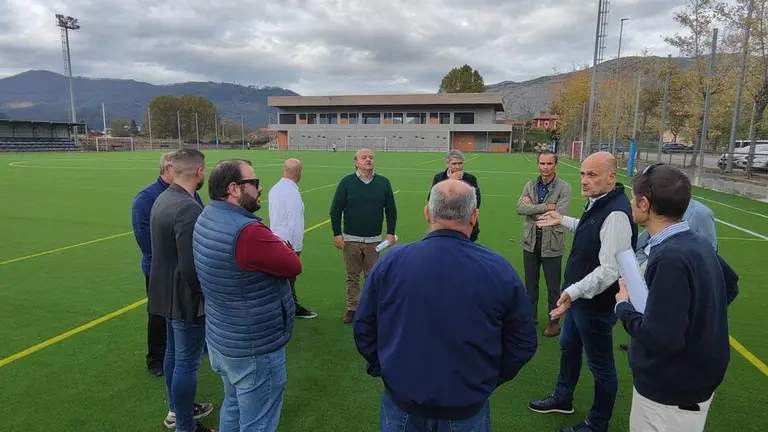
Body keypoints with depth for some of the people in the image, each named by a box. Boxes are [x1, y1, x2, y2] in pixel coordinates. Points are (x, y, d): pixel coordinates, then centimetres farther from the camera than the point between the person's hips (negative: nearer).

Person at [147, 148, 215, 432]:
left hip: (168, 292, 10)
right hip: (186, 297, -10)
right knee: (187, 363, 5)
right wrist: (203, 294, -11)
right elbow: (191, 266, -28)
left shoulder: (162, 199, 4)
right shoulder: (189, 208, -27)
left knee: (174, 355, 23)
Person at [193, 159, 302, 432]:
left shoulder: (207, 218, 0)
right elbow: (294, 266, -18)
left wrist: (273, 246, -10)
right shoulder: (247, 232, -30)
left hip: (221, 340, 9)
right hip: (254, 350, -9)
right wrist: (278, 245, -2)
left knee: (233, 407, 29)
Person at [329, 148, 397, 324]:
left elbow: (391, 209, 7)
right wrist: (337, 234, -4)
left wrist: (390, 233, 2)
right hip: (351, 240, -1)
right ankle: (352, 308, 22)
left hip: (374, 240, 1)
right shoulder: (346, 182, -3)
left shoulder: (383, 182, 1)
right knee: (352, 277, 9)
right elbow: (335, 209, 0)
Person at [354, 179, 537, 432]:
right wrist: (490, 379, 11)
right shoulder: (499, 270, -14)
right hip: (467, 406, 0)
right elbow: (523, 343, -4)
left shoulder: (390, 262, -14)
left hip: (402, 398, 1)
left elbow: (363, 328, -3)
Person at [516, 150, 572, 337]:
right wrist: (545, 207, -22)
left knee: (553, 286, 10)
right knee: (530, 283, 17)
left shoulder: (564, 187, -10)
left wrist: (532, 208, -14)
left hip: (552, 244, -4)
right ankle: (531, 316, 35)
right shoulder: (530, 185, 2)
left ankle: (554, 321, 28)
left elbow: (559, 214, -22)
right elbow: (520, 208, -12)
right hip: (530, 242, 4)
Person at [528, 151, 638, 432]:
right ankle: (562, 398, 49)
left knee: (600, 365, 10)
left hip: (596, 304, -10)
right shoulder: (597, 204, 3)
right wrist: (563, 220, 25)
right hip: (579, 296, 10)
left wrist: (573, 292, -35)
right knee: (568, 347, 26)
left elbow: (610, 269, -31)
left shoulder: (616, 213, -28)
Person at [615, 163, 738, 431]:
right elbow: (729, 284, 19)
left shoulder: (670, 257, -29)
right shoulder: (700, 243, 0)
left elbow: (660, 338, -30)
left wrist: (624, 306, -15)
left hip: (671, 394, -8)